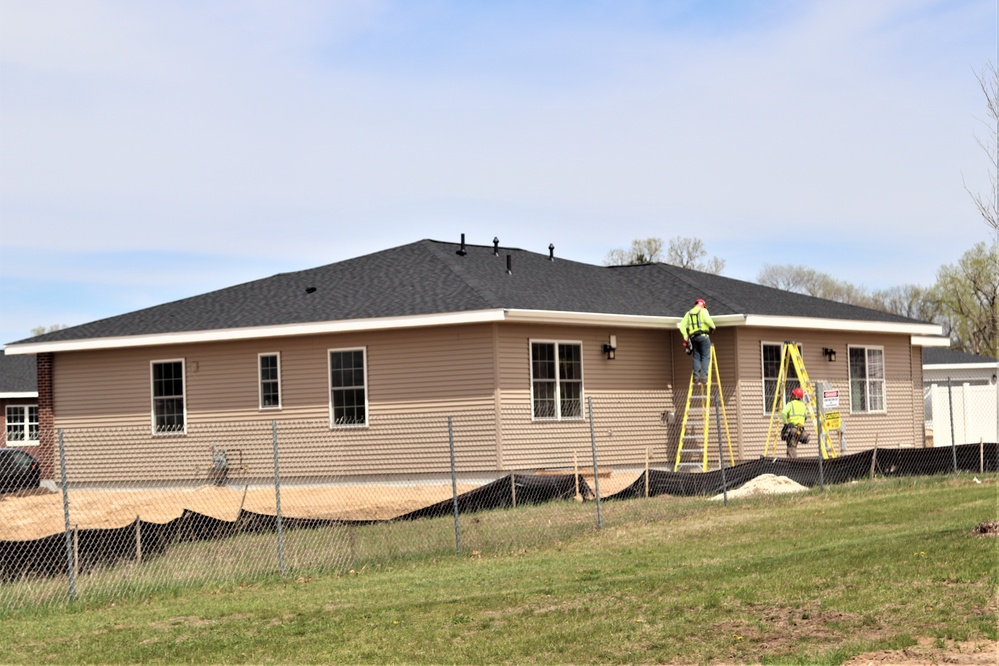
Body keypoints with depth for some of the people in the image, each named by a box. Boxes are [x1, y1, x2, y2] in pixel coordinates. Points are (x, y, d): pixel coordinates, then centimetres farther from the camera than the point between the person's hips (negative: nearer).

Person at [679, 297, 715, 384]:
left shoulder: (688, 313, 19)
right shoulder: (703, 311, 3)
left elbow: (682, 325, 9)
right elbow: (708, 320, -16)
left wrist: (685, 336, 6)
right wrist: (713, 327, 2)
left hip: (693, 337, 5)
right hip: (703, 336, -5)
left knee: (696, 357, 8)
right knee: (705, 357, -3)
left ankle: (696, 377, 0)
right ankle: (704, 377, -13)